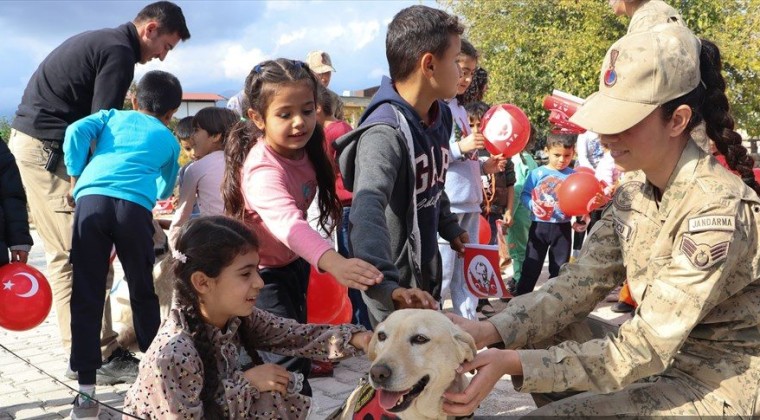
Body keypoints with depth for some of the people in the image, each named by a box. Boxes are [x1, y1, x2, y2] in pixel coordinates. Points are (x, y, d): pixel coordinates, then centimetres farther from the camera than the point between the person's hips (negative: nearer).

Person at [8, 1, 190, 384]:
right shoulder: (120, 51, -12)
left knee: (65, 254, 11)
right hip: (50, 147, -10)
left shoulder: (100, 41, 19)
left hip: (30, 140, 10)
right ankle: (99, 355, -2)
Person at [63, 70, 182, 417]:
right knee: (142, 291, 16)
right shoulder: (169, 140, 28)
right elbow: (165, 190, 39)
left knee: (86, 296, 2)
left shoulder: (112, 116, 28)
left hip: (91, 199, 0)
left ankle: (86, 389, 1)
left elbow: (76, 132, 9)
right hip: (134, 206, 0)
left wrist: (75, 179, 18)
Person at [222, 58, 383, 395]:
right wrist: (334, 262, -72)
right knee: (290, 364, -16)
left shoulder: (305, 148, -10)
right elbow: (286, 222, -56)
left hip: (293, 263, 8)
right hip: (261, 273, -8)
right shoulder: (264, 169, -36)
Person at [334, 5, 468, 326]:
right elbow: (368, 208, -44)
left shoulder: (439, 115, 0)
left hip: (427, 273, 8)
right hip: (395, 292, -8)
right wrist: (386, 285, -57)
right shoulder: (385, 132, -28)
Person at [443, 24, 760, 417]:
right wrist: (491, 330, -21)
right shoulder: (634, 193, -2)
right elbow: (578, 283, -6)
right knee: (532, 331, 1)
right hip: (660, 355, 7)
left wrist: (514, 364, -32)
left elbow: (643, 349, -28)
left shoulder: (718, 209, -26)